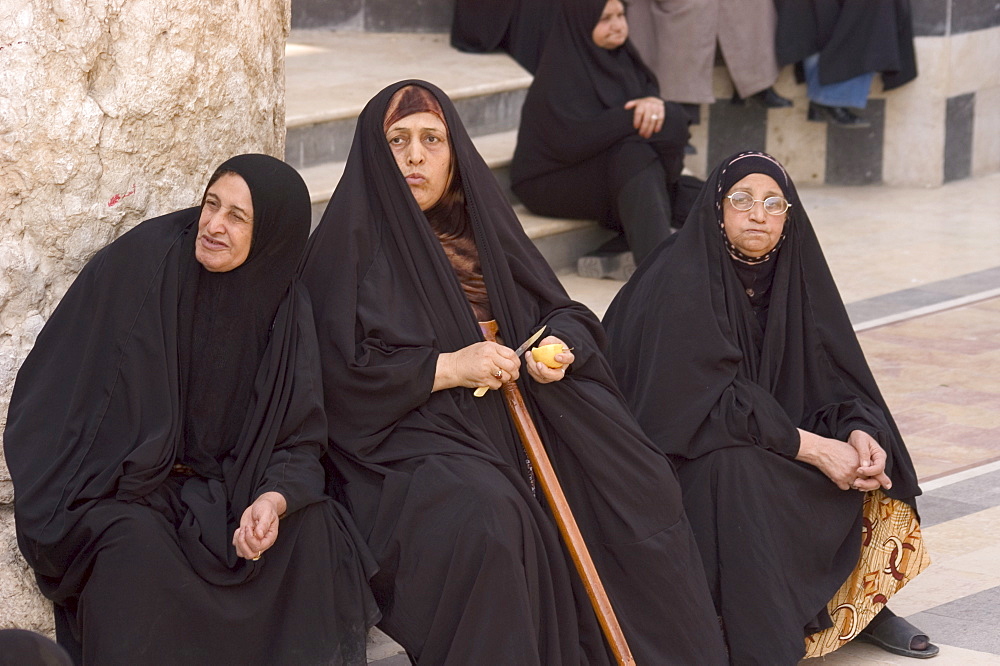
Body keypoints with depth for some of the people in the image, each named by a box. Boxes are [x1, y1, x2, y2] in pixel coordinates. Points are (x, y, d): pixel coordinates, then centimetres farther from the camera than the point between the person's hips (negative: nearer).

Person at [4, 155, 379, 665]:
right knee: (138, 546, -34)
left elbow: (298, 438, -1)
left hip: (219, 489, 3)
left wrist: (274, 499, -23)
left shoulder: (284, 310, -1)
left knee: (312, 527, -21)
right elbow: (54, 386, -7)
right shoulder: (136, 265, -11)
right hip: (118, 487, -3)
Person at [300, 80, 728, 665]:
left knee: (643, 486, -10)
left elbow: (564, 314, 18)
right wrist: (449, 367, -17)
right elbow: (340, 369, -13)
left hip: (510, 416, 6)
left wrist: (559, 347, -6)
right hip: (403, 436, -6)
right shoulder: (356, 241, -3)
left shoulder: (481, 224, 15)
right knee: (485, 514, -36)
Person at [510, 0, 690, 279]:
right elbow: (573, 140, -25)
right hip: (554, 180, -8)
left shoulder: (620, 57, 8)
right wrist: (635, 115, -24)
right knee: (635, 157, -31)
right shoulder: (560, 72, -16)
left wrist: (654, 104, -20)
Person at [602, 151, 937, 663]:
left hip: (768, 441, 7)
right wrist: (810, 447, -28)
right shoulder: (679, 281, -20)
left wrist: (858, 431, -23)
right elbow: (713, 400, -25)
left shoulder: (796, 273, 0)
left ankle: (864, 603, 7)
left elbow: (834, 375, -2)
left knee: (869, 457, -8)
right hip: (675, 447, -7)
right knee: (736, 468, -35)